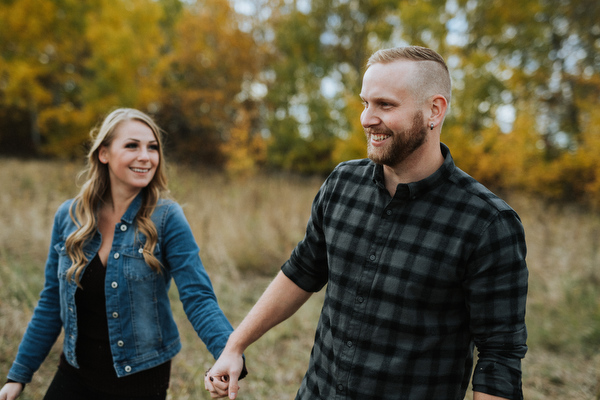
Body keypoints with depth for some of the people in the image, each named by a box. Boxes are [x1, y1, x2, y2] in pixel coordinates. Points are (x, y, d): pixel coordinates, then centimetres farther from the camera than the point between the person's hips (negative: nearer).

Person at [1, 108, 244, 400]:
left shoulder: (166, 218, -14)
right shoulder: (68, 216, -3)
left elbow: (197, 298, -20)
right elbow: (52, 303, 5)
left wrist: (231, 355, -37)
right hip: (75, 375, 3)